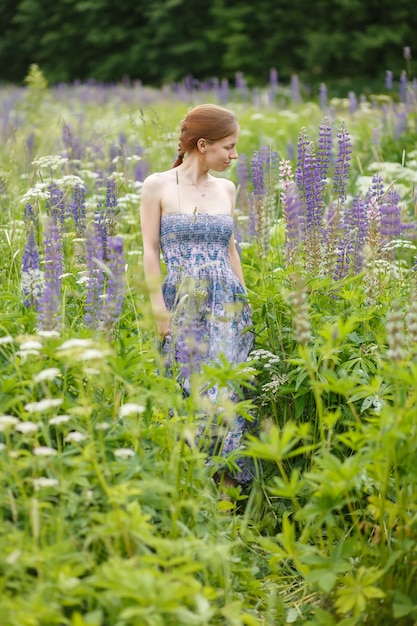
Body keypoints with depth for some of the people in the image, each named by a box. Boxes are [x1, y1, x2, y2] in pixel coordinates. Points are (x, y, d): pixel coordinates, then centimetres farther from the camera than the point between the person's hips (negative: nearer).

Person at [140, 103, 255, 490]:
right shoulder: (158, 186, 0)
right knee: (185, 392, -3)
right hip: (181, 304, -3)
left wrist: (244, 300, 16)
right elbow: (150, 250, -3)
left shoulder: (226, 189, 12)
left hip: (227, 304, 3)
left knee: (221, 389, -6)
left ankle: (230, 482, 0)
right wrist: (159, 307, -10)